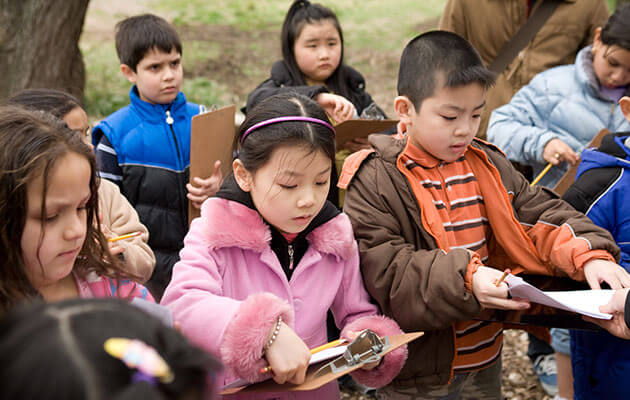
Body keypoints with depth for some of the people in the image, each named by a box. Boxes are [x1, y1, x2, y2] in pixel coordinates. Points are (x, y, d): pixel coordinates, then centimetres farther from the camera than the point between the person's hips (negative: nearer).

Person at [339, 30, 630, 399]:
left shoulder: (488, 165, 6)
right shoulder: (375, 181, -14)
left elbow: (543, 215, 4)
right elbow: (385, 275, -22)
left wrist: (588, 254, -16)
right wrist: (465, 280, -34)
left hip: (485, 361, 6)